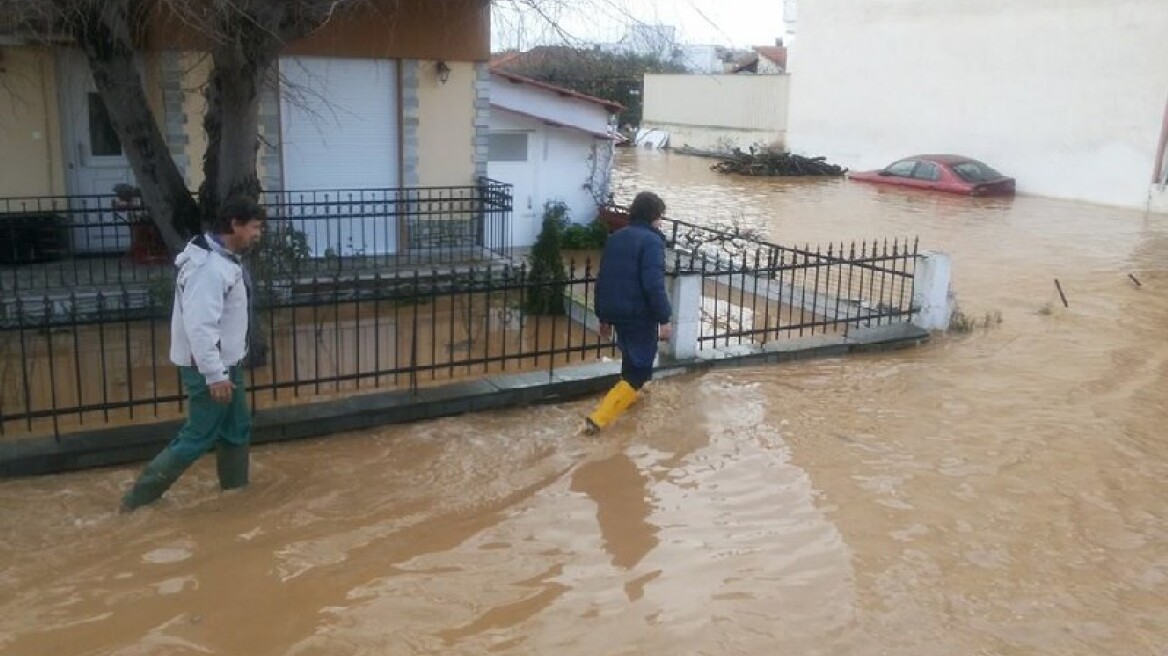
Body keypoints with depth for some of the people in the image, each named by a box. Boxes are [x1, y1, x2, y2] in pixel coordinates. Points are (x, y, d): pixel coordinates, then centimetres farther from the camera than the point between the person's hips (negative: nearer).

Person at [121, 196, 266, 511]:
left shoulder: (225, 259, 9)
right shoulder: (209, 267, -24)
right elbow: (199, 325, -29)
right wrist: (214, 374, -27)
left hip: (225, 363, 10)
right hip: (209, 368, -10)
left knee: (237, 428, 18)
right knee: (199, 436, -2)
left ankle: (236, 488, 31)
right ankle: (140, 495, 8)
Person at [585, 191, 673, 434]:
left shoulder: (615, 238, 10)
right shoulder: (651, 241, -14)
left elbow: (602, 280, 13)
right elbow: (654, 285, -22)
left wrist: (604, 317, 18)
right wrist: (664, 318, -15)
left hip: (616, 311, 8)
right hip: (640, 314, -8)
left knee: (631, 357, 31)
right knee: (639, 369, -1)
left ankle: (629, 396, 50)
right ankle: (599, 418, -11)